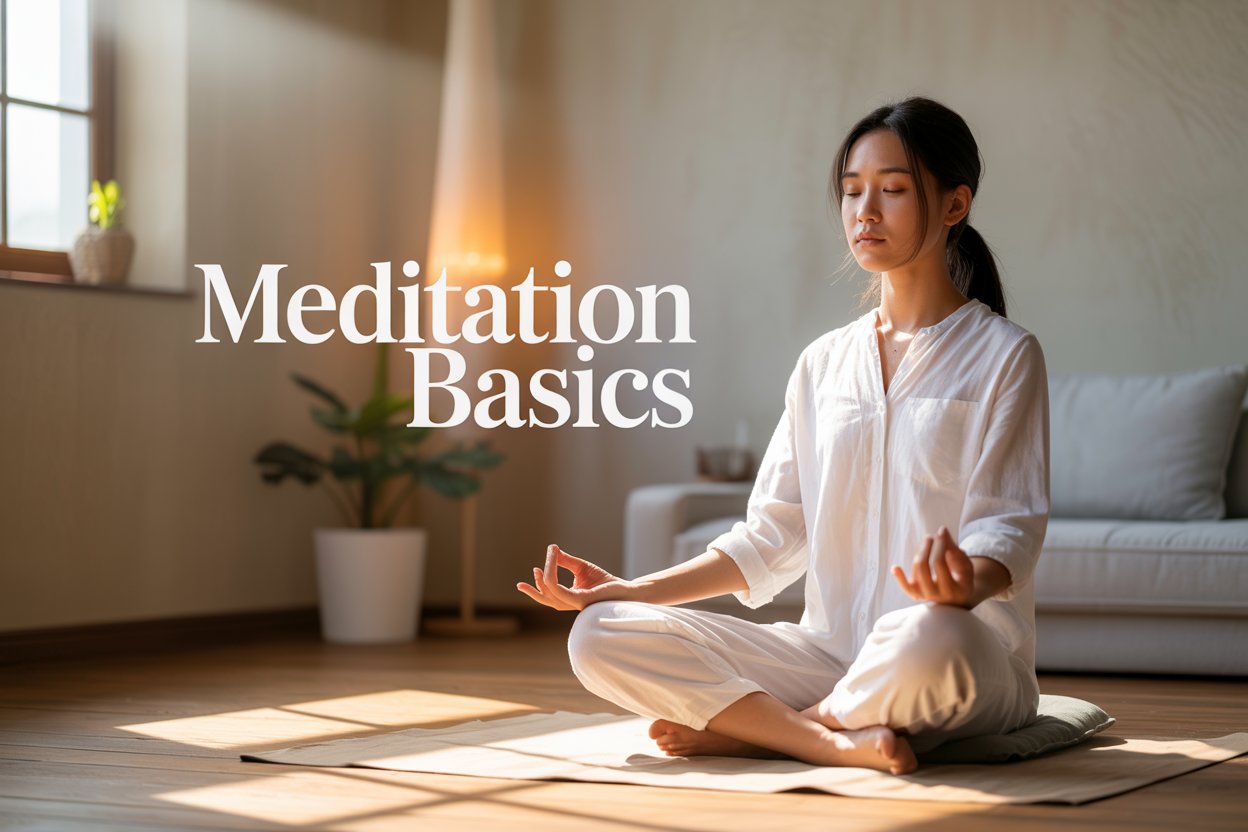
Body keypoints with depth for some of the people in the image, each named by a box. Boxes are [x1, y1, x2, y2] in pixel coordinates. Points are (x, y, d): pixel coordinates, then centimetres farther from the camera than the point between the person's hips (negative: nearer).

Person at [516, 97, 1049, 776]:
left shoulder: (1002, 353, 1)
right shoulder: (822, 364, 17)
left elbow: (1008, 528, -10)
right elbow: (771, 539, 15)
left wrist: (966, 585, -34)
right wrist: (627, 591, 6)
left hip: (975, 656, -5)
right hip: (830, 655, 5)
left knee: (928, 637, -43)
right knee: (600, 635, -13)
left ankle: (750, 729, -16)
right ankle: (839, 742, -26)